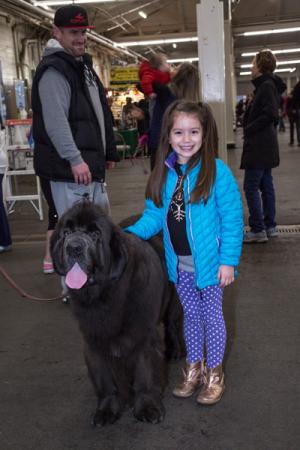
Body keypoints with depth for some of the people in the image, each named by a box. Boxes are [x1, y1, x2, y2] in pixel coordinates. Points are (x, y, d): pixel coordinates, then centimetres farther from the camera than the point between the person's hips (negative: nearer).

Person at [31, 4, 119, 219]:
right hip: (69, 167, -10)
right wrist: (75, 159, -27)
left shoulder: (83, 66, 19)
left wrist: (109, 152, 22)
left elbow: (100, 115, 24)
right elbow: (55, 122, -23)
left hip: (91, 163, 10)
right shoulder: (53, 70, -13)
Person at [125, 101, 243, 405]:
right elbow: (155, 214, 2)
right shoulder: (164, 174, -2)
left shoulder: (217, 171, -16)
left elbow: (232, 219, -15)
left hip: (209, 261, -4)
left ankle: (214, 373, 31)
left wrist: (228, 260, -16)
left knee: (212, 316, 12)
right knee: (190, 315, 20)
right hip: (180, 264, 4)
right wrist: (131, 234, -13)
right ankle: (193, 368, 39)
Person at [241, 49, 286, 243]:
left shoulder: (266, 86, -14)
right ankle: (270, 226, 19)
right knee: (266, 185, 12)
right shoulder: (268, 85, 15)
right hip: (265, 145, 10)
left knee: (251, 187, -7)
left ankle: (258, 230, -3)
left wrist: (250, 129, -14)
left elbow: (270, 114, -23)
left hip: (259, 145, -10)